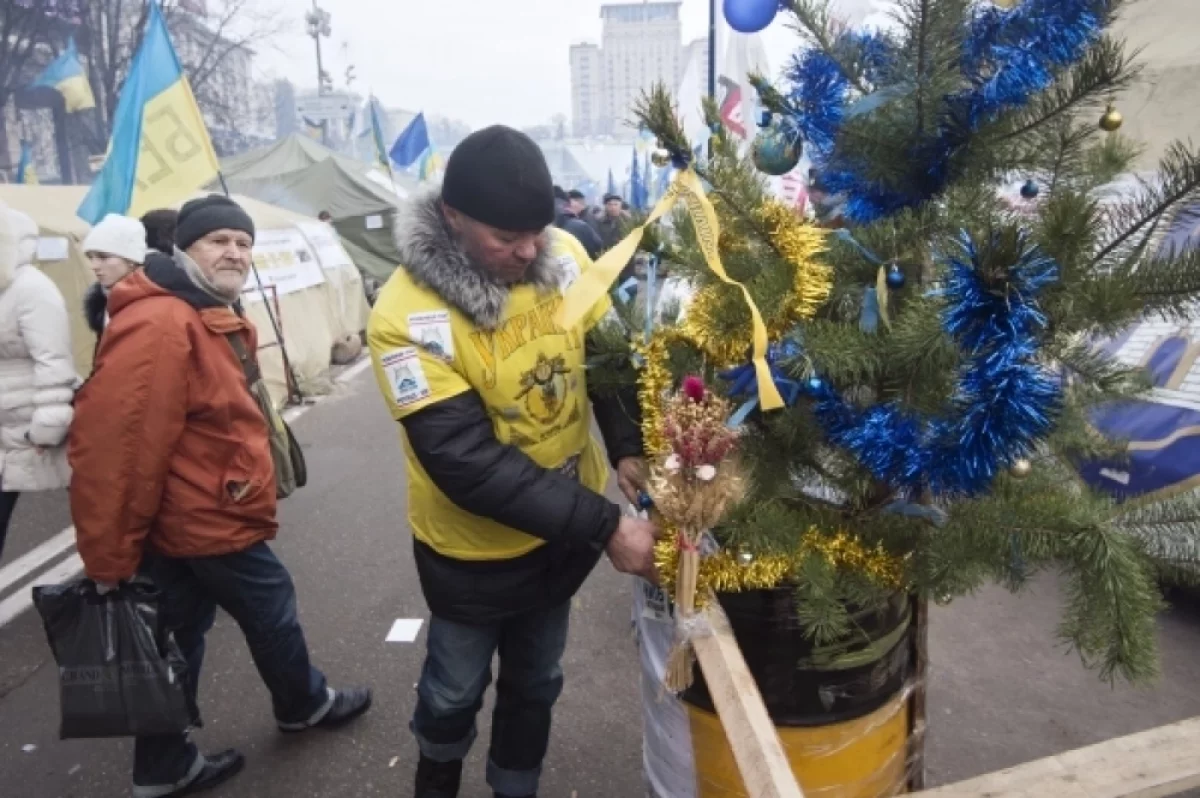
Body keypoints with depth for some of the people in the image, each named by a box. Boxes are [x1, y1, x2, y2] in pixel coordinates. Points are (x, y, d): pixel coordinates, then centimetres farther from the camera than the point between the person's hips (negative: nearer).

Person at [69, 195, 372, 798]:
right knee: (272, 613, 11)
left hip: (183, 520, 10)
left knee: (177, 635, 17)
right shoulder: (160, 325, -24)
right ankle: (305, 705, 37)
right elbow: (116, 444, -28)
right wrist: (108, 557, -23)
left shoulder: (214, 320, 12)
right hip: (208, 521, -10)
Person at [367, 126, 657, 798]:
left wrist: (630, 448, -15)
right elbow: (468, 464, -30)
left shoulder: (565, 256, -13)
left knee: (535, 681, 23)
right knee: (457, 687, 21)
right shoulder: (408, 314, -26)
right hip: (474, 549, -3)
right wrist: (606, 525, -32)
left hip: (565, 531, 4)